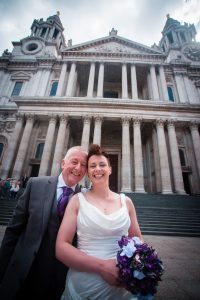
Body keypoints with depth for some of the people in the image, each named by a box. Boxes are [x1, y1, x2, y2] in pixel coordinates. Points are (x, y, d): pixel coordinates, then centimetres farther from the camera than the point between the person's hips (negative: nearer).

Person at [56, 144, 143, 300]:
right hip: (83, 285, -1)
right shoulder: (78, 200, -9)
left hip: (123, 287, 2)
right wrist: (102, 266, -21)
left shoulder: (126, 201, -3)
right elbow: (61, 247, -11)